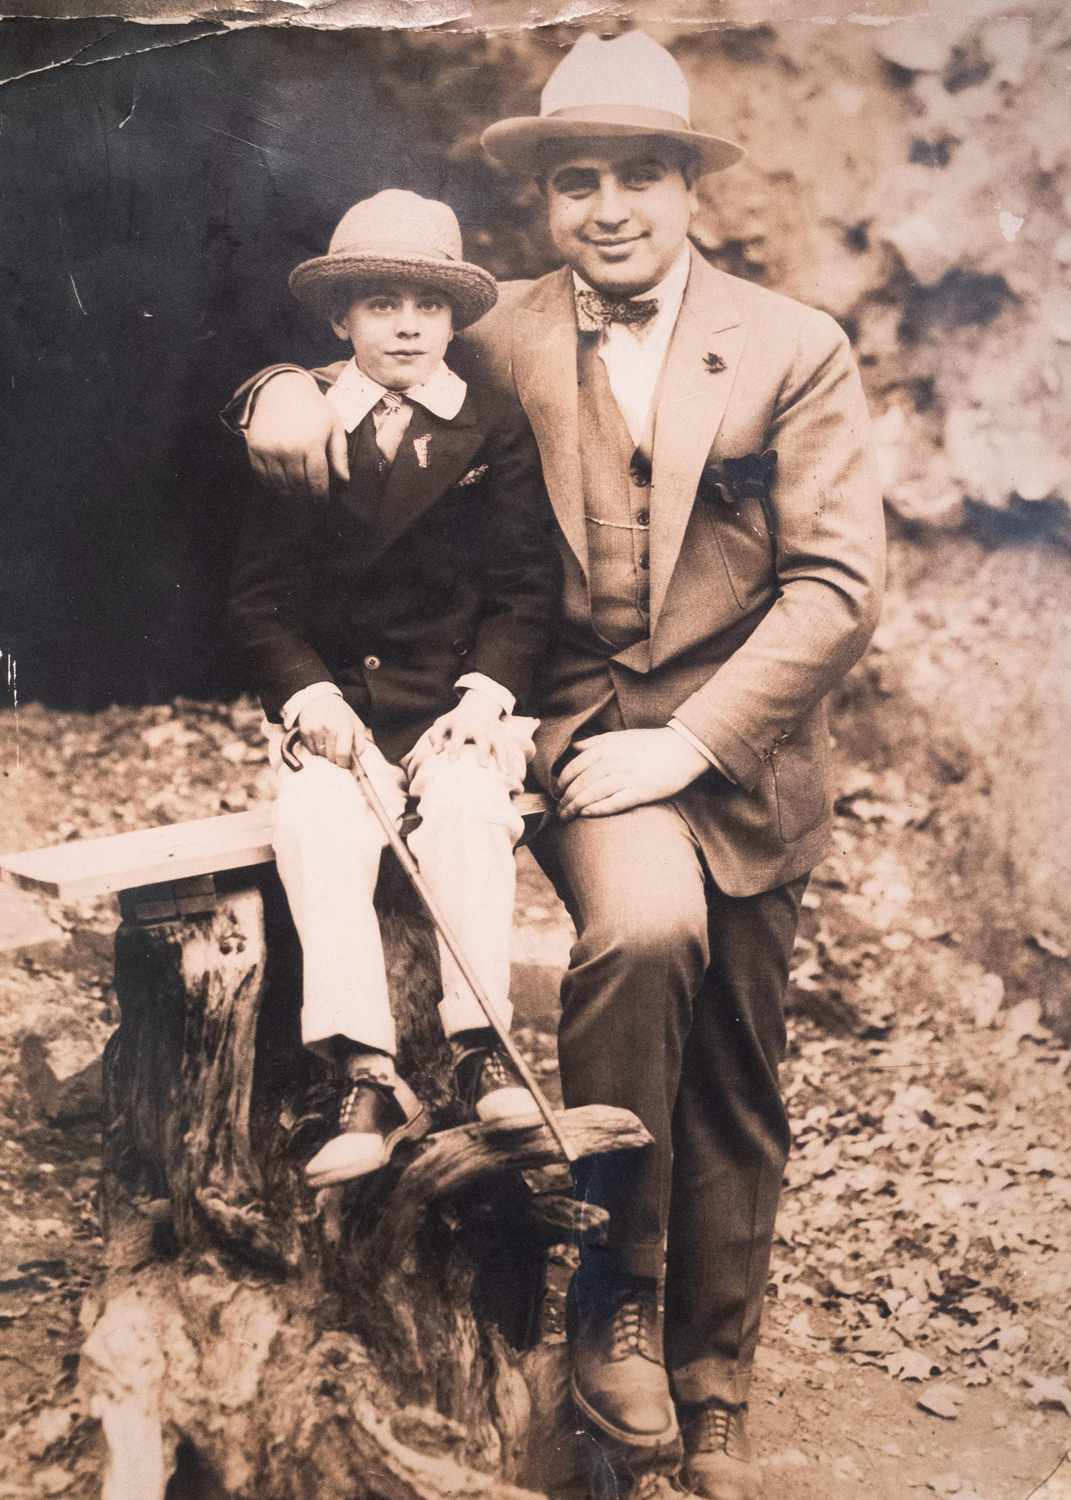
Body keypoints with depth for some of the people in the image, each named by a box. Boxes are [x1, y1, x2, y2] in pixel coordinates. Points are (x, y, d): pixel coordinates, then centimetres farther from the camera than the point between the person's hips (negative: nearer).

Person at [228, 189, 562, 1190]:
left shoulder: (497, 432, 6)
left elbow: (525, 588, 1)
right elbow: (259, 595, 5)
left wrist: (486, 692, -14)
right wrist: (308, 693, -11)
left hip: (458, 702, 0)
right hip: (335, 705, 1)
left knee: (466, 803, -31)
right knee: (314, 821, -28)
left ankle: (481, 1045, -24)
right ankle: (364, 1076, -31)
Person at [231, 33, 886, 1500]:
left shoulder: (796, 350, -3)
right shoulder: (498, 341, 0)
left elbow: (841, 584, -9)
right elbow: (375, 360, 14)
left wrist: (689, 739, -18)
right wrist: (290, 391, -12)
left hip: (742, 749, 1)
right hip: (580, 722, -1)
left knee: (735, 1095, 10)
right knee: (645, 926, -33)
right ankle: (611, 1306, -11)